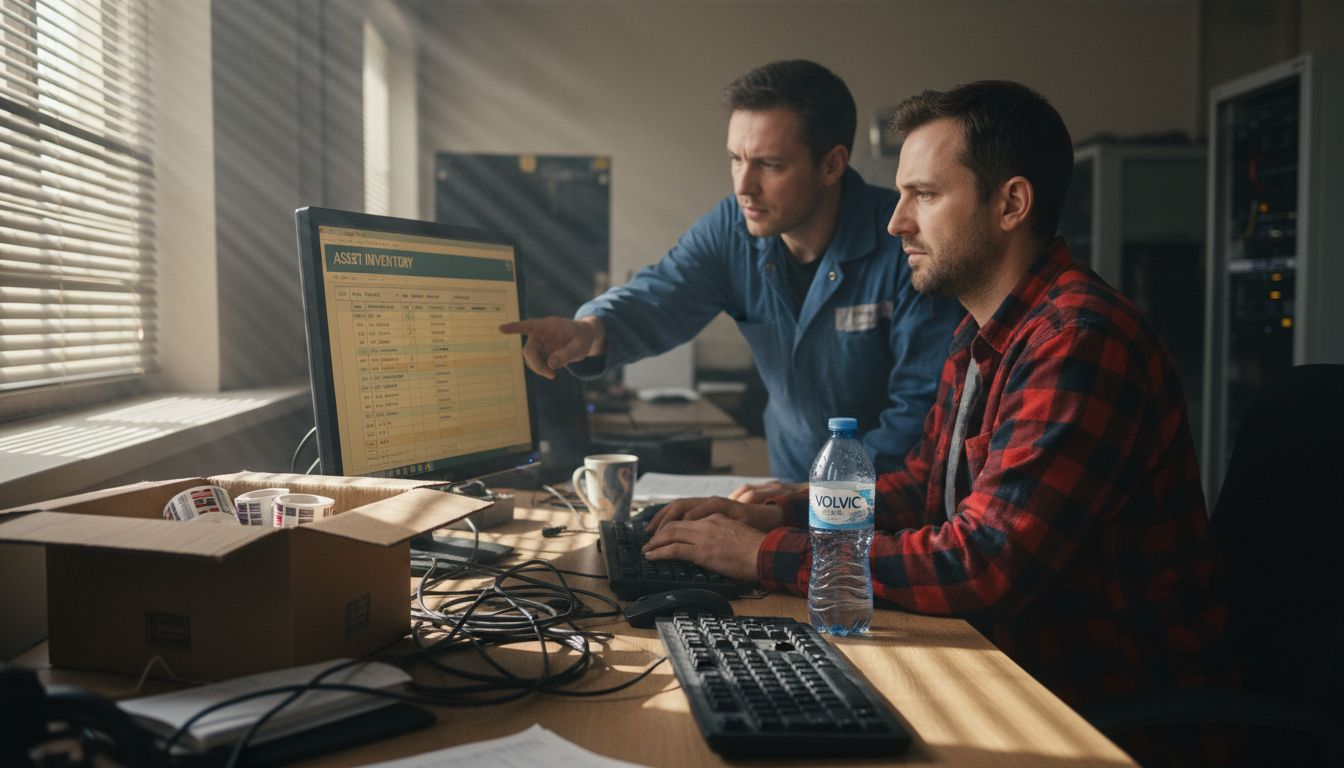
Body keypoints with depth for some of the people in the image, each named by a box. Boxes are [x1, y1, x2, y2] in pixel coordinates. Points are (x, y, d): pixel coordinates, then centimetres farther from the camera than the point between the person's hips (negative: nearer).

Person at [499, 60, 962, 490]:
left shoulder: (908, 244, -17)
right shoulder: (730, 231, -1)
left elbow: (923, 404, -18)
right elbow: (658, 296, -13)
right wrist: (592, 329, -35)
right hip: (791, 487, 5)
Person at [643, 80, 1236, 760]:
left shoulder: (1079, 341, -24)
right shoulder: (981, 336, 8)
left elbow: (983, 566, -29)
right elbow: (920, 488, 15)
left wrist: (766, 555, -21)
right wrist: (778, 515, -1)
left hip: (1112, 700, -8)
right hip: (1013, 663, 8)